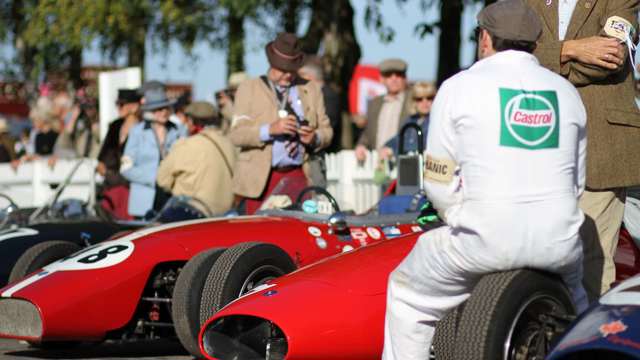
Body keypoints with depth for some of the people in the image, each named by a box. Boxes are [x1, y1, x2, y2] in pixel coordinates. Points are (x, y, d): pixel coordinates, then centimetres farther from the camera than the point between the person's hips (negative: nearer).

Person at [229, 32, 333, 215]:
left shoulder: (311, 90, 17)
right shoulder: (249, 89, 7)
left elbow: (326, 130, 16)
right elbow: (236, 134, -4)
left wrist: (314, 138, -7)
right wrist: (270, 129, -19)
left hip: (298, 177, 2)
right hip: (261, 179, -2)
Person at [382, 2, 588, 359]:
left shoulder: (459, 87, 0)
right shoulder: (567, 92, 11)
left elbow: (440, 182, 1)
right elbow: (577, 182, 13)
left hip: (484, 241, -3)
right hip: (558, 243, 4)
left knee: (407, 295, 21)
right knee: (573, 300, 36)